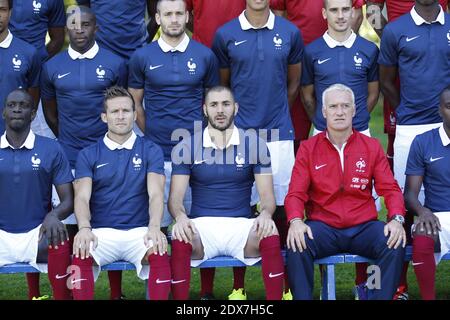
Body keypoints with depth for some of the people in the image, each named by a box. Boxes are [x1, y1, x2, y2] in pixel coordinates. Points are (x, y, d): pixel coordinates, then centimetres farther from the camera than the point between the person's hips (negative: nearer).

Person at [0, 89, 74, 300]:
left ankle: (62, 297, -14)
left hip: (37, 234, -1)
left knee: (59, 243, -33)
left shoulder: (50, 149, 5)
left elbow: (68, 201, 3)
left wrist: (53, 216, -20)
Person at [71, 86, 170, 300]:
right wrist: (84, 228, -25)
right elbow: (82, 197, -3)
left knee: (160, 254, -33)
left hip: (139, 231, 0)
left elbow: (156, 194, -4)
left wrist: (154, 227, -26)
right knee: (80, 255, -32)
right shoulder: (88, 155, 10)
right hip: (101, 232, 0)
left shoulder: (150, 151, 9)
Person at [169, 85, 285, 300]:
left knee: (271, 238, -33)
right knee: (179, 242, -35)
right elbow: (175, 196, 2)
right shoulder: (186, 148, 7)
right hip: (202, 225, 0)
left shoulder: (254, 145, 8)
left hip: (242, 225, 0)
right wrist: (180, 216, -22)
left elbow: (267, 195, 5)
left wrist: (265, 214, -20)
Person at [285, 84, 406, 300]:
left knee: (395, 244, -28)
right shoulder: (308, 148, 7)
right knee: (297, 245, -31)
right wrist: (296, 221, -21)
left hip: (363, 227, 1)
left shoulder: (372, 146, 9)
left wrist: (396, 219, -15)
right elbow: (296, 193, 1)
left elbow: (390, 189, 5)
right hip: (322, 227, -1)